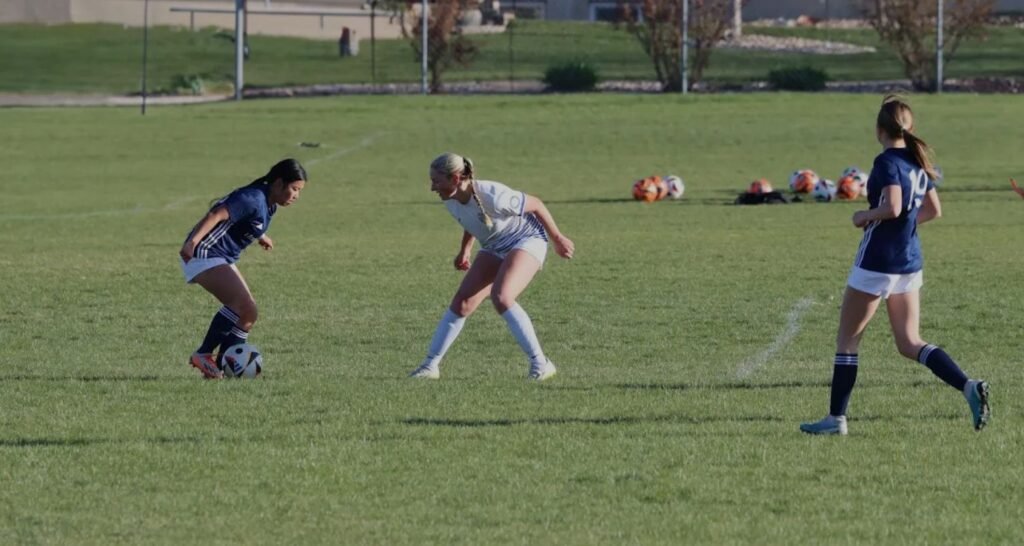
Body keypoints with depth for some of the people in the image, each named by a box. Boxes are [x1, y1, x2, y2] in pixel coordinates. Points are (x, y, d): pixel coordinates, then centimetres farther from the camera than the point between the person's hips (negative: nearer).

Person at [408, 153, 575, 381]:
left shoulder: (493, 197, -32)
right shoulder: (452, 201, -9)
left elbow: (535, 205, -18)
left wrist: (557, 238, -9)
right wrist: (465, 250, 24)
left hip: (527, 241, -8)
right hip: (494, 250, 8)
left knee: (501, 297, -29)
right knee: (461, 303, -1)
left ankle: (540, 364, -22)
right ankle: (430, 365, 8)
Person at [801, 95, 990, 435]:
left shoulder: (887, 162, -15)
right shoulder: (917, 163, 9)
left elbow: (892, 207, -26)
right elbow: (934, 211, 15)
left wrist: (864, 216, -10)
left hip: (877, 262, -8)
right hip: (910, 263, 8)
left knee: (847, 340, 5)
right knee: (910, 343, 9)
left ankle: (836, 418, 7)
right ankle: (969, 388, -10)